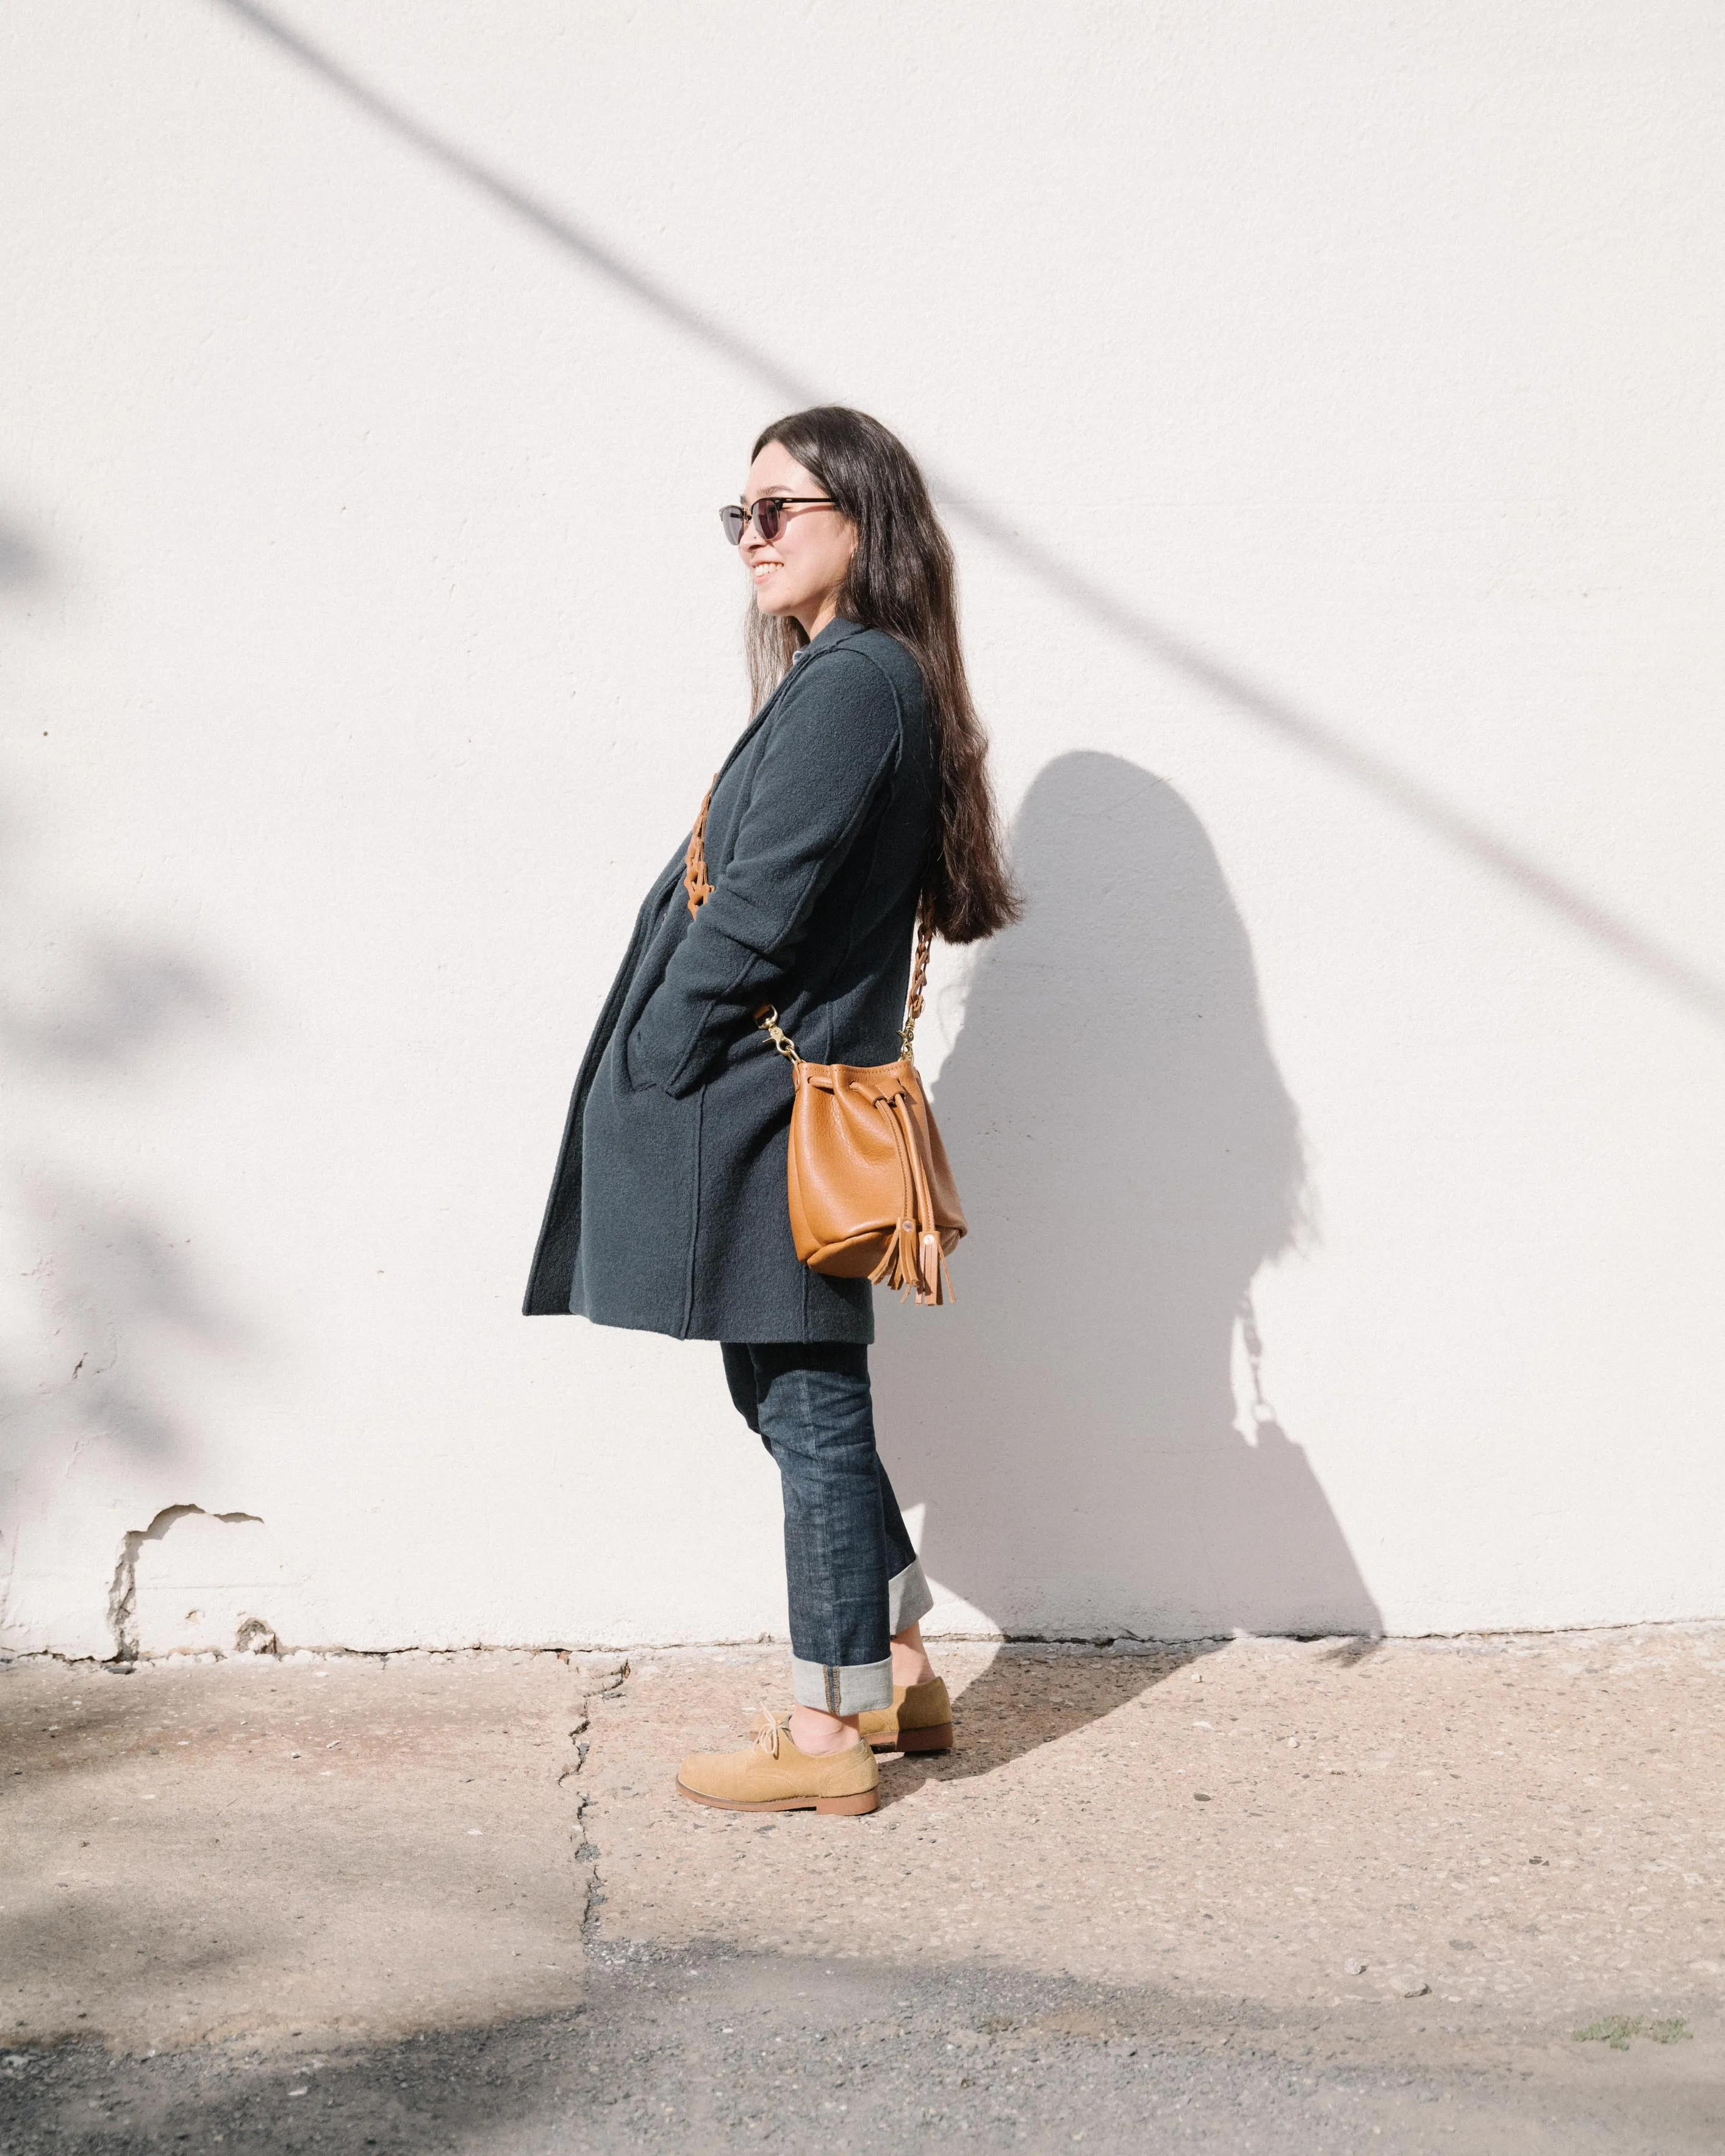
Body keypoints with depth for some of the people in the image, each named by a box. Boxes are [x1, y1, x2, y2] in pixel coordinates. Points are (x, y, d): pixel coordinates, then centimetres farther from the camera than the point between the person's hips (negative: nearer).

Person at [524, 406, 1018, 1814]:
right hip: (777, 1096, 10)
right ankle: (898, 1675, 30)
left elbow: (757, 909, -20)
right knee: (799, 1395, 18)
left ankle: (828, 1739, 11)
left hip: (768, 1103, -10)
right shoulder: (865, 678, 16)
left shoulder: (851, 684, -15)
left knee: (807, 1405, -1)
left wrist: (647, 1069, -12)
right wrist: (661, 1075, 14)